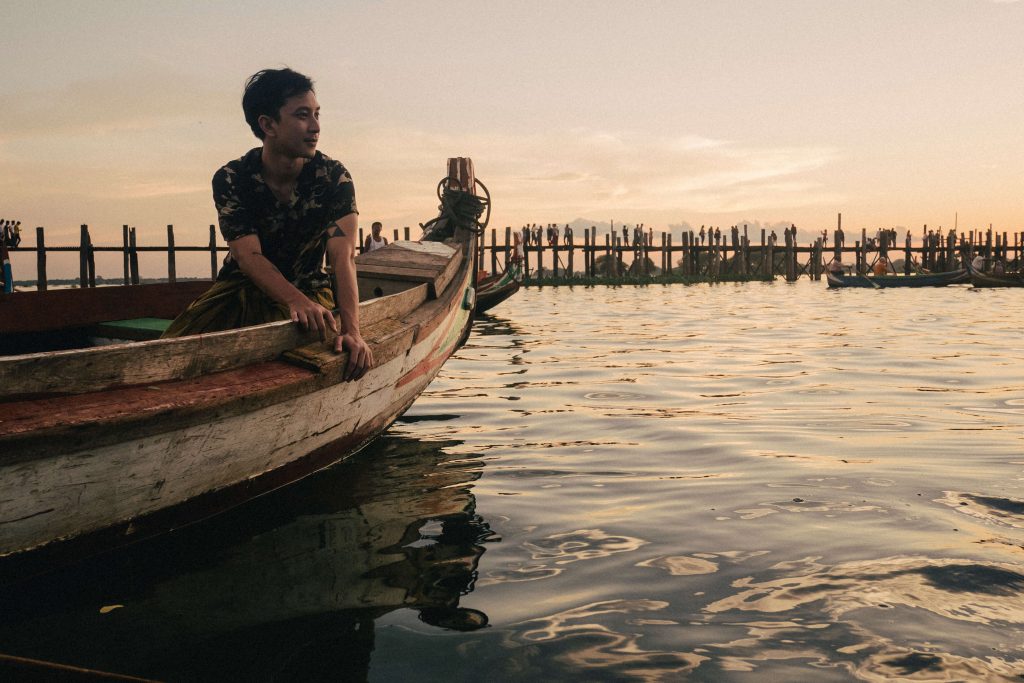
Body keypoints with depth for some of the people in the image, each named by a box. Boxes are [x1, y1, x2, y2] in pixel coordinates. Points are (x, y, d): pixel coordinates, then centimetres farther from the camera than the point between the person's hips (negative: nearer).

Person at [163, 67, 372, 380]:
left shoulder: (335, 178, -13)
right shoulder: (230, 180, -12)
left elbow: (343, 257, -24)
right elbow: (249, 255, -20)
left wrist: (352, 330, -40)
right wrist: (296, 301, -41)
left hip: (310, 289, 0)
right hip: (242, 287, 1)